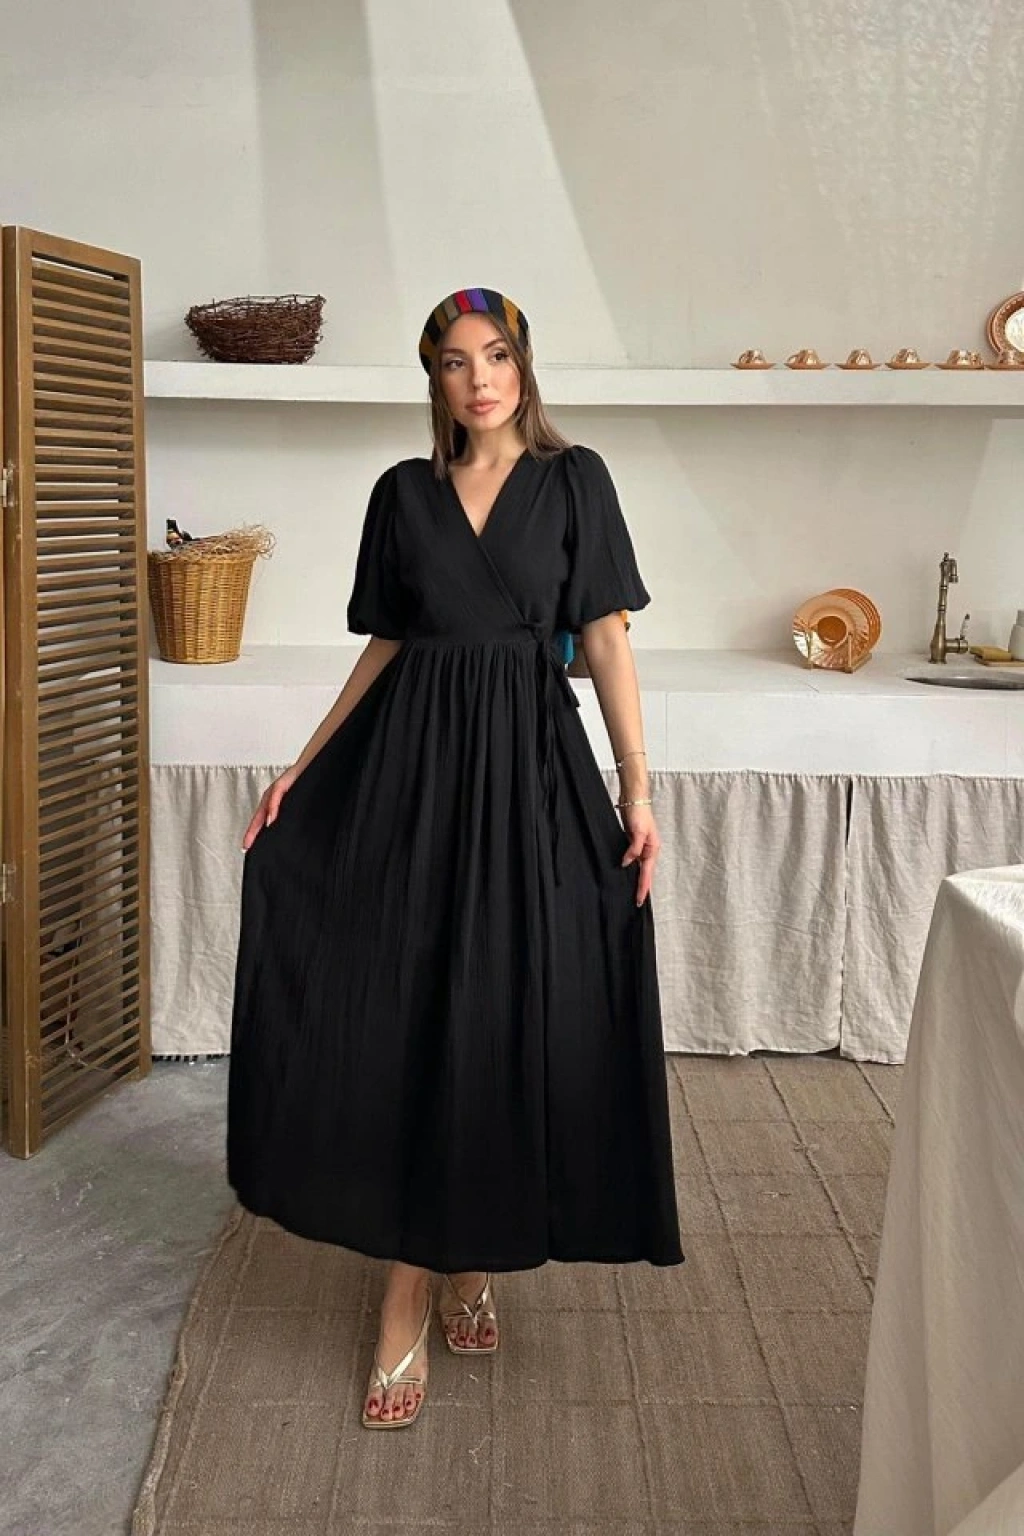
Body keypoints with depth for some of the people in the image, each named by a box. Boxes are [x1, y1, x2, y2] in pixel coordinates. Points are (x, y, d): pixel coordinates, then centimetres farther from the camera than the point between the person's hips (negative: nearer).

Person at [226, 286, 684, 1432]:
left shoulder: (573, 480, 4)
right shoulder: (404, 493, 10)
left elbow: (606, 638, -1)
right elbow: (383, 646, 13)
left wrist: (637, 786, -9)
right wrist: (302, 767, 8)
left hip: (530, 761, -1)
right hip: (411, 761, 2)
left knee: (507, 1016, 2)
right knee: (404, 1016, -1)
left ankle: (473, 1258, 22)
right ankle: (409, 1299, 8)